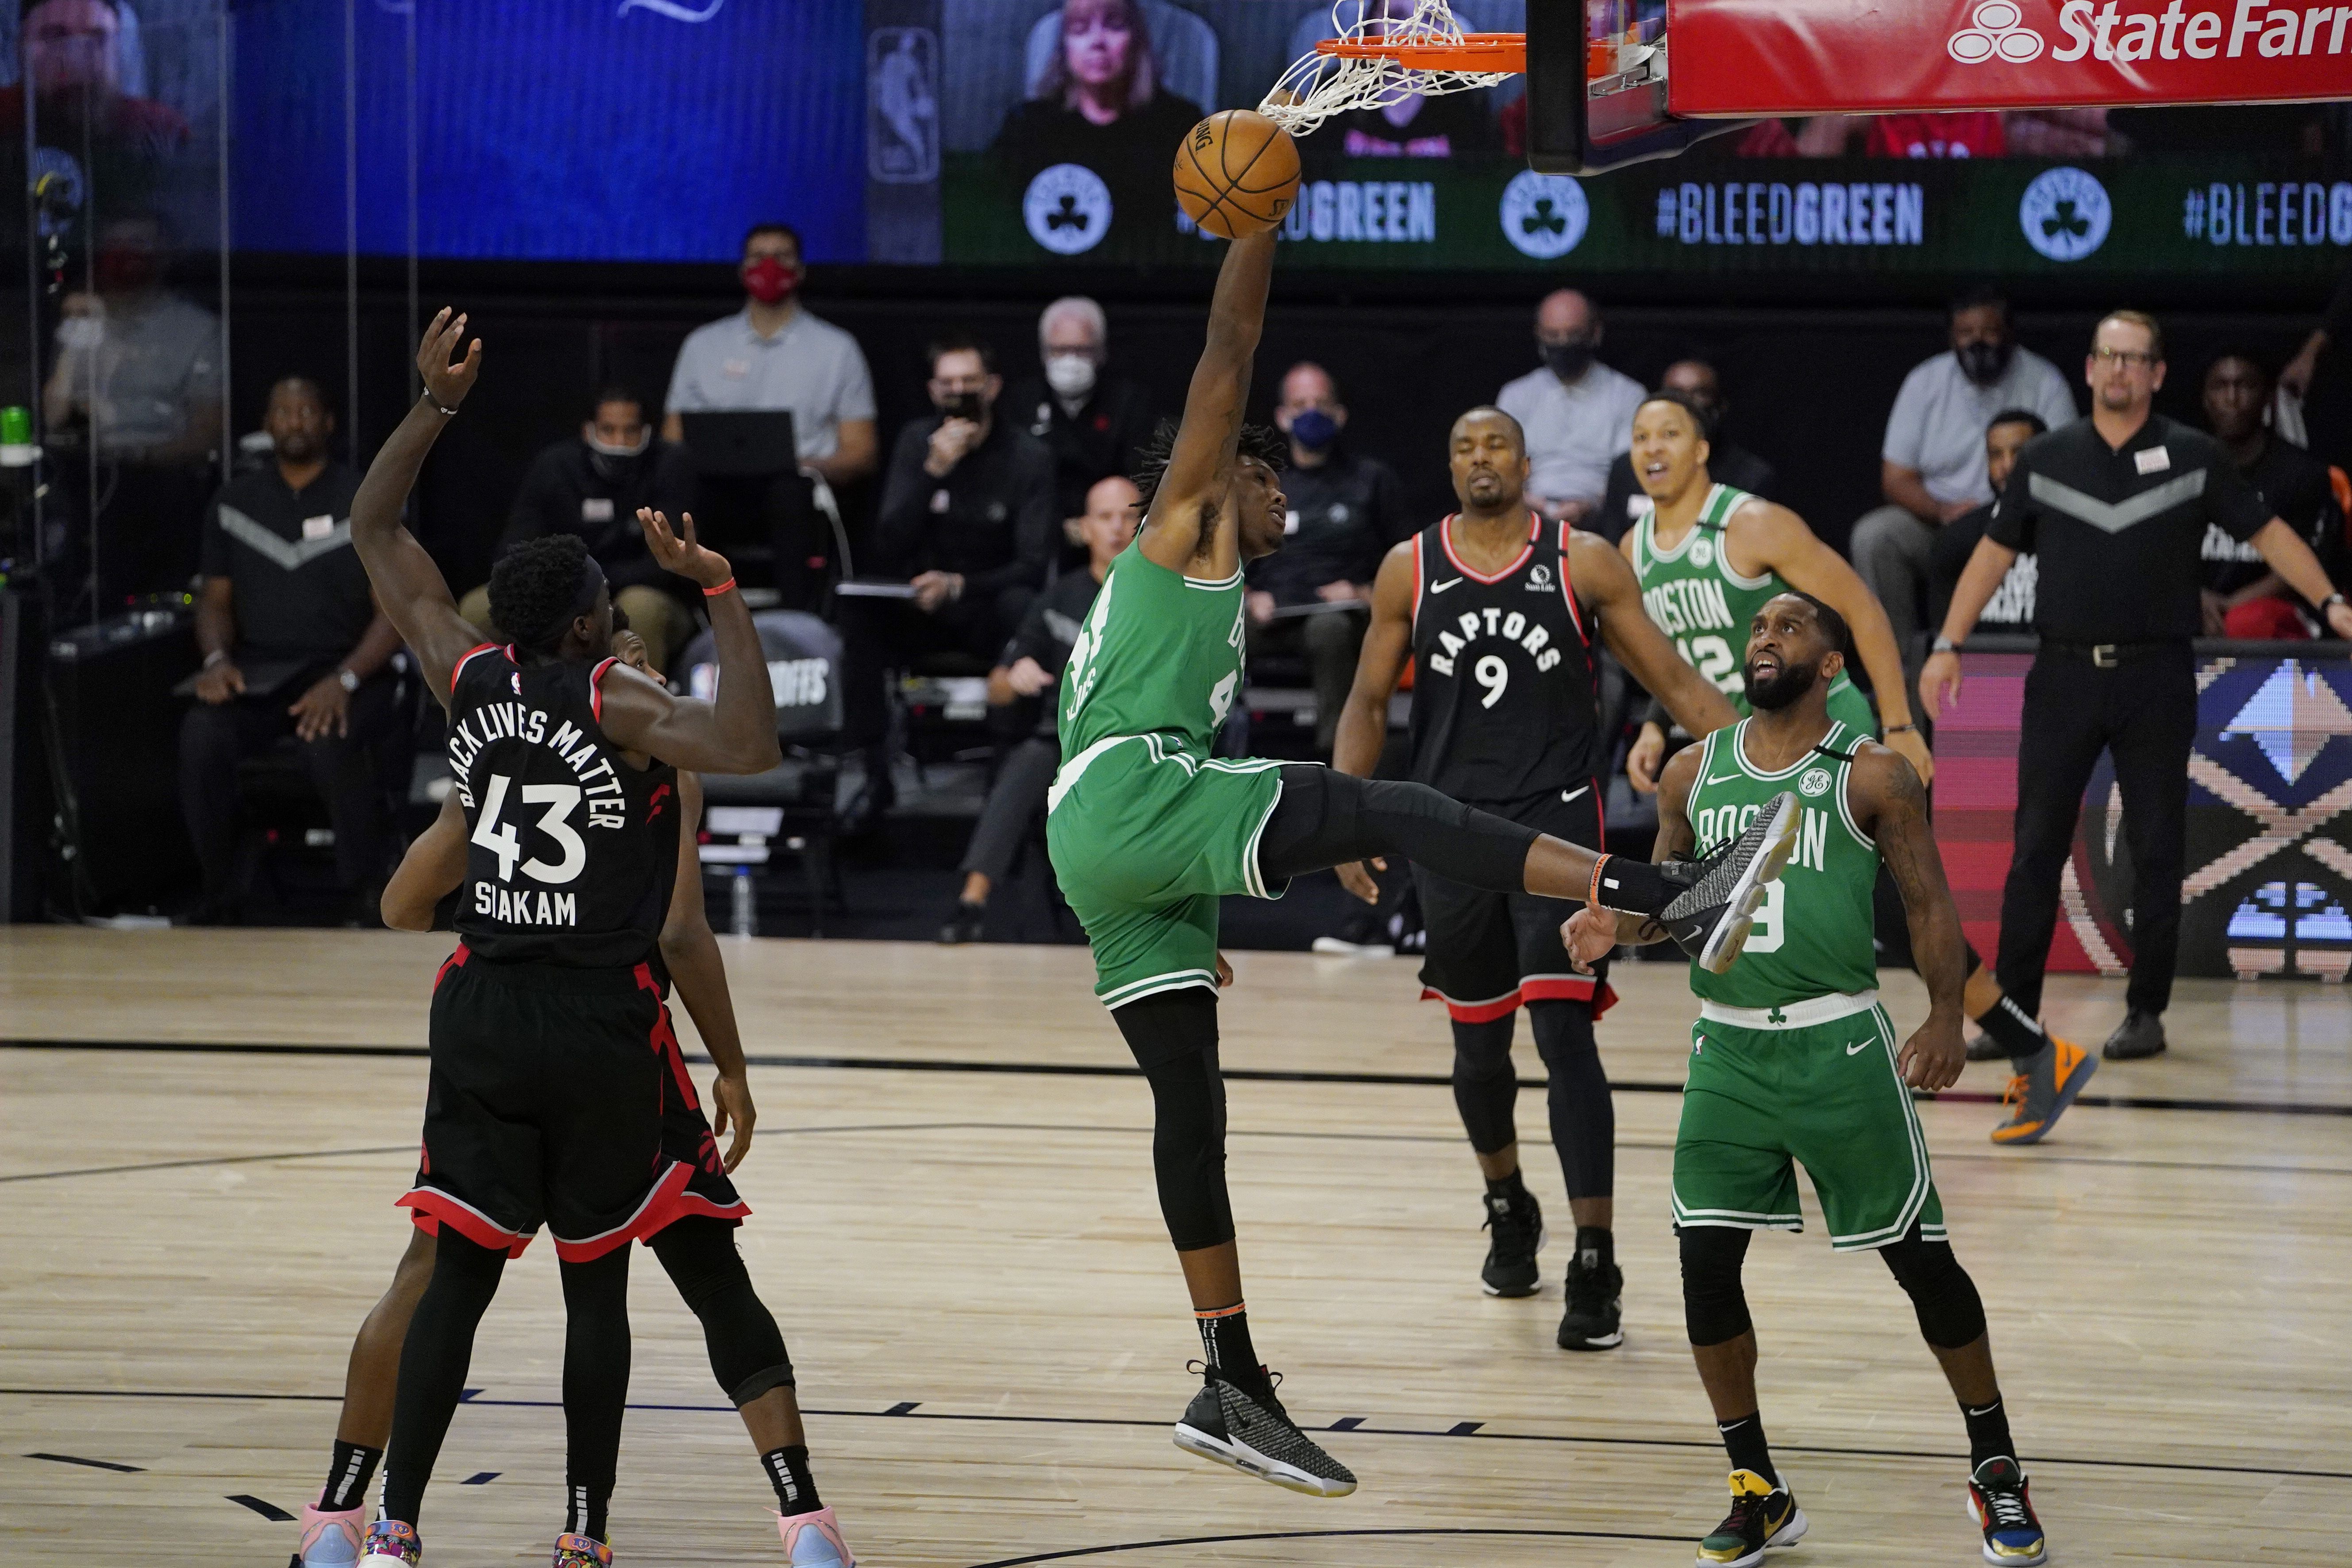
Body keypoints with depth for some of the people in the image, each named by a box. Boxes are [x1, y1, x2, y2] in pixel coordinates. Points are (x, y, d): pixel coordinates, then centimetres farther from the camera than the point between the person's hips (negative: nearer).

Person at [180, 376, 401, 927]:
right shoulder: (234, 504, 12)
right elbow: (215, 598, 16)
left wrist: (345, 680, -19)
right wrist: (217, 658, -7)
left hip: (345, 670, -3)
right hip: (257, 672, 3)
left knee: (331, 741, -38)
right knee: (201, 736, -31)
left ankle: (365, 897, -18)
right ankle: (219, 896, -16)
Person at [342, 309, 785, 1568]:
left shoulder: (469, 677, 1)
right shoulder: (615, 706, -13)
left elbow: (374, 530, 12)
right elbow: (751, 748, -31)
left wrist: (436, 407, 8)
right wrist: (723, 594, -26)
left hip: (483, 1012, 4)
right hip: (599, 1026, -4)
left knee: (460, 1271, 4)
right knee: (596, 1284, 7)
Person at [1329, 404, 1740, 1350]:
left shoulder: (1584, 564, -1)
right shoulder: (1410, 570, 4)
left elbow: (1675, 684, 1)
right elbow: (1368, 705, 10)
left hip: (1557, 818, -3)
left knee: (1564, 1033, -15)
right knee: (1478, 1046, 13)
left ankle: (1595, 1265, -14)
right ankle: (1508, 1209, 41)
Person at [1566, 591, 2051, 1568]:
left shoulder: (1871, 776, -3)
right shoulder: (1695, 775, 9)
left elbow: (1928, 902, -2)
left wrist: (1945, 1018, -14)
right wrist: (1618, 928, -3)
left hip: (1839, 1044, -4)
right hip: (1729, 1047, 4)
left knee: (1918, 1256, 0)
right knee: (1705, 1263, -3)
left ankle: (1995, 1468, 15)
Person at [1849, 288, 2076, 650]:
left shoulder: (2044, 385, -1)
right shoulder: (1925, 382, 5)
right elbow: (1896, 479, 2)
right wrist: (1943, 511, -19)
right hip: (1933, 521, 2)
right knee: (1872, 536, -26)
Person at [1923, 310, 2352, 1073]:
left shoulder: (2195, 458, 1)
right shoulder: (2045, 459, 5)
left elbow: (2268, 532, 4)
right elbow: (1995, 552, 9)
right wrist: (1949, 646, 3)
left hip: (2156, 679, -1)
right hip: (2063, 678, 1)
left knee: (2156, 852, 3)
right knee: (2035, 852, 0)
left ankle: (2146, 1011, 12)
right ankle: (2013, 1012, 5)